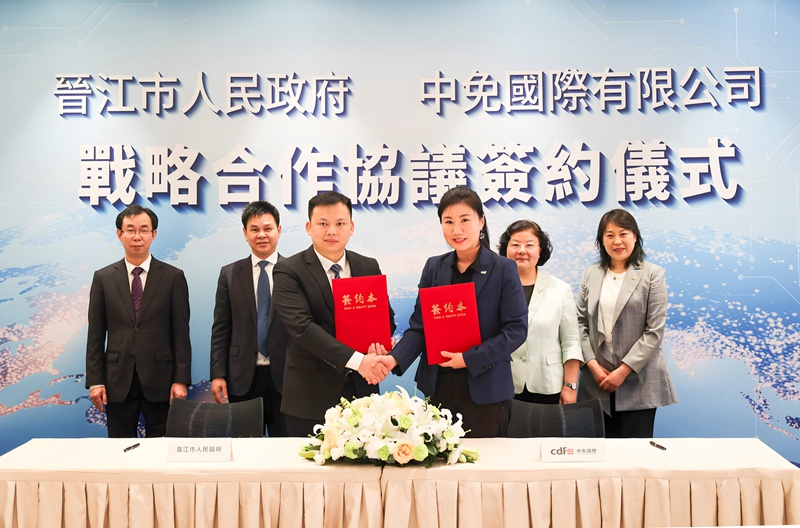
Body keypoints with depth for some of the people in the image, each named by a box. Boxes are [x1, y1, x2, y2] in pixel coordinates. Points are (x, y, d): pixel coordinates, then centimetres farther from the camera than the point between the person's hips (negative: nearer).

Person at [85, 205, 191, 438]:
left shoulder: (173, 277, 1)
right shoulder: (103, 278, 6)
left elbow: (181, 333, -1)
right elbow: (96, 334, 5)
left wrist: (181, 380, -6)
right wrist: (95, 381, -1)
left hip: (159, 381, -1)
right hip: (118, 382, 1)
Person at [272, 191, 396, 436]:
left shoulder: (369, 267, 7)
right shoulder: (288, 271, -7)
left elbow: (386, 317, 15)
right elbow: (301, 326, -19)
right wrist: (356, 360, -27)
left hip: (362, 390, 4)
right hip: (311, 398, -4)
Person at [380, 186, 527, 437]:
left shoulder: (503, 269, -5)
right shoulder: (434, 268, 6)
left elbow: (516, 329, -8)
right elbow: (419, 326, 4)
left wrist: (469, 359, -16)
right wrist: (394, 359, -14)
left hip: (486, 388, -3)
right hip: (438, 386, 3)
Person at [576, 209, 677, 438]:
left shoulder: (652, 274, -1)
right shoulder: (591, 274, 9)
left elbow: (655, 331, -7)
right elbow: (580, 323, 6)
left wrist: (624, 370, -12)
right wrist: (592, 364, -7)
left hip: (638, 382, -3)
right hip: (598, 380, 3)